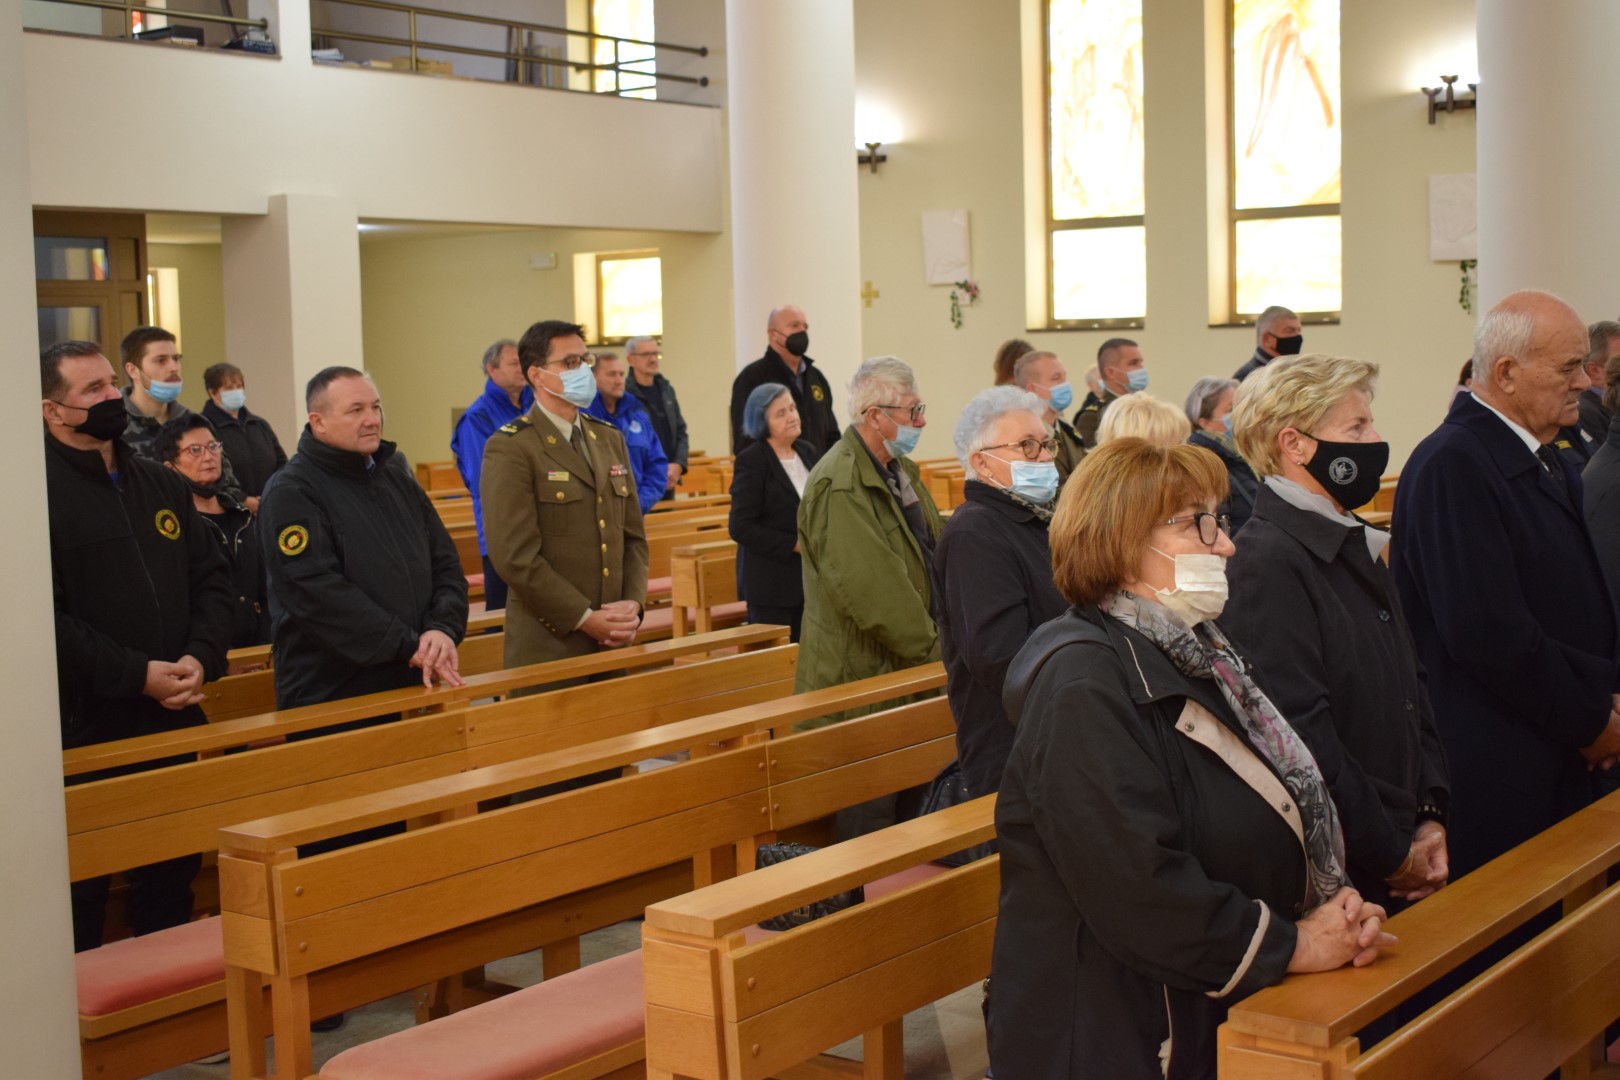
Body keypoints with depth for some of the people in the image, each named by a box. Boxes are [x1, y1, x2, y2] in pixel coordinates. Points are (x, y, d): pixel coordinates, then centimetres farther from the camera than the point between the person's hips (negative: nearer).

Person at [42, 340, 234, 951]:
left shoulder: (162, 487, 13)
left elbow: (211, 581, 13)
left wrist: (201, 658, -5)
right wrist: (137, 675, -19)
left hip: (176, 722, 6)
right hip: (83, 735, -6)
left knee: (171, 880, 16)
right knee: (81, 899, 4)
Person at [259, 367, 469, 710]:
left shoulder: (399, 482, 13)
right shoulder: (291, 493, -9)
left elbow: (445, 565, 11)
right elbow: (316, 591, -19)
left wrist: (443, 630, -9)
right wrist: (410, 647, -21)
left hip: (413, 686, 6)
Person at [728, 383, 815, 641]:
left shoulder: (807, 452, 10)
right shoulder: (751, 462, -11)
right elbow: (741, 528, -15)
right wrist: (796, 544, -17)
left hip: (810, 579, 6)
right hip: (771, 583, -6)